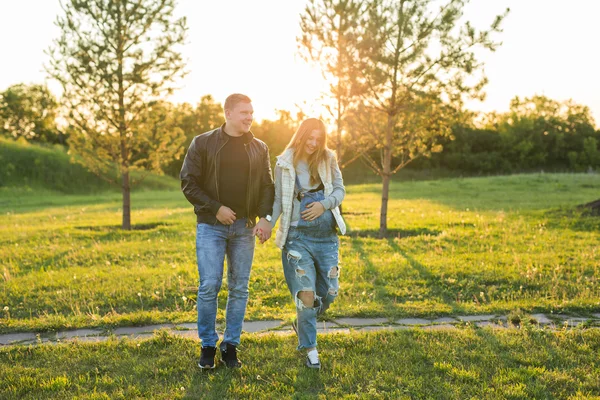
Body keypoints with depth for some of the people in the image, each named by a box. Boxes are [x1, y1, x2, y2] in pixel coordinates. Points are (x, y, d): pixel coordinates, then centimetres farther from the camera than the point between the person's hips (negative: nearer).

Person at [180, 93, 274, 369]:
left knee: (239, 288, 5)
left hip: (244, 227, 3)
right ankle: (208, 345, 10)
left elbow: (267, 186, 10)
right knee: (209, 286, -7)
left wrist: (265, 217, -7)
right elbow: (188, 183, -2)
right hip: (211, 226, -3)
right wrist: (215, 208, -11)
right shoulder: (203, 144, 2)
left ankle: (230, 346, 17)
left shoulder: (259, 149, 11)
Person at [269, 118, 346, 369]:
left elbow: (340, 190, 8)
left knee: (329, 292, 4)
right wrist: (268, 222, -16)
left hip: (327, 236, 3)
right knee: (306, 295, -7)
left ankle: (302, 324, 34)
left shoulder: (328, 159, 6)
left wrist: (324, 204, -12)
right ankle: (311, 350, 10)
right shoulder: (285, 164, -1)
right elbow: (278, 200, 1)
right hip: (298, 236, -3)